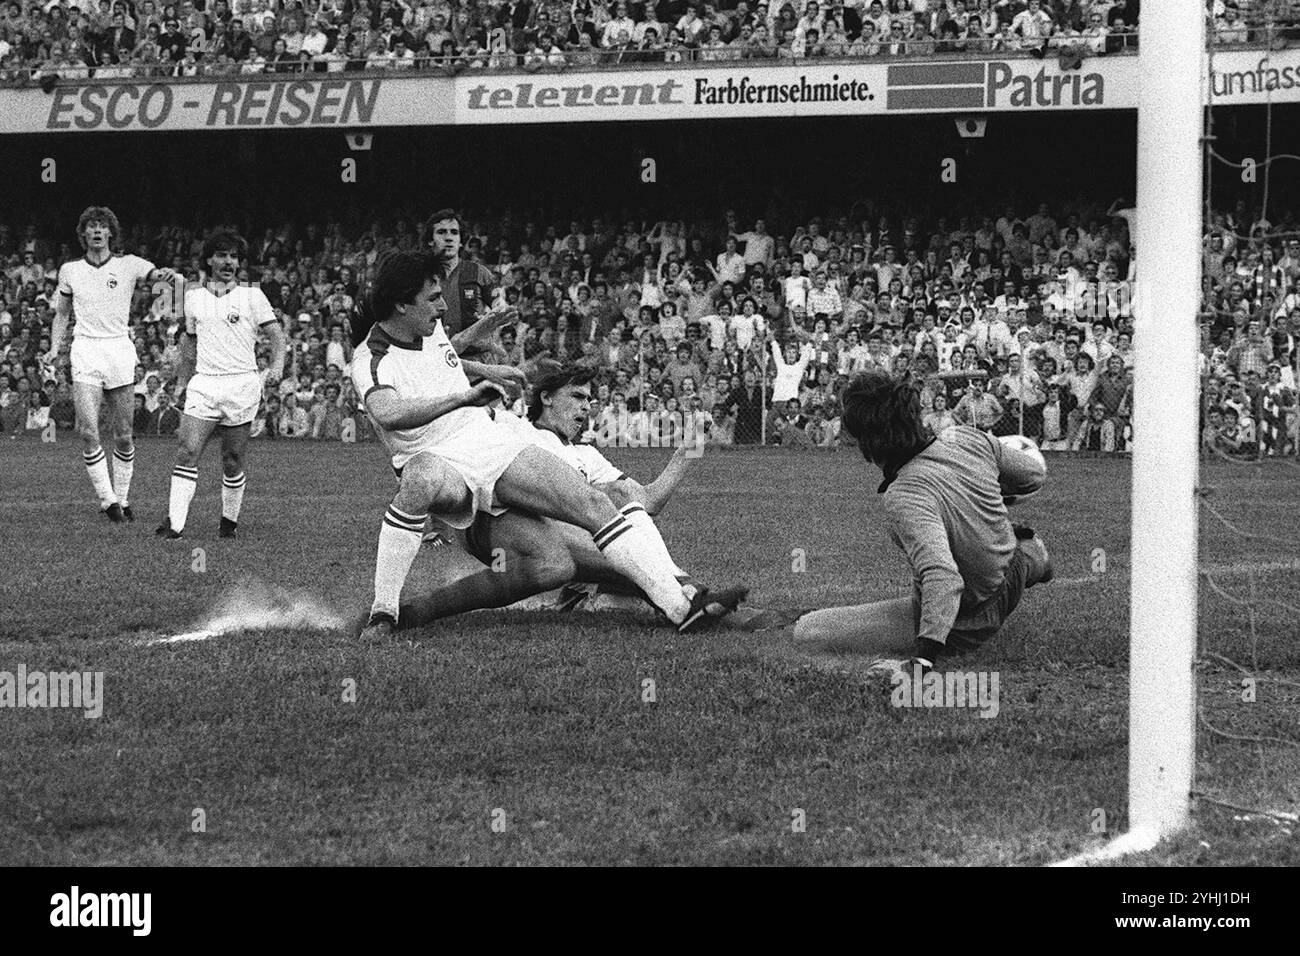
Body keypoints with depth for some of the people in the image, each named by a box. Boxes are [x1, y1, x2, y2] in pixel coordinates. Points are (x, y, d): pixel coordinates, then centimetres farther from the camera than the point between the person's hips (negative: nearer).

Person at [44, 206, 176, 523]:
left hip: (120, 350, 0)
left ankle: (122, 498, 18)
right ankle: (107, 499, -6)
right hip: (85, 351, 0)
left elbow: (155, 274, -14)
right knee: (88, 432, -14)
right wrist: (55, 347, 8)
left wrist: (166, 273, -38)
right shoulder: (70, 271, 9)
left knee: (123, 436, 3)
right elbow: (62, 312, 20)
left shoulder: (128, 265, 2)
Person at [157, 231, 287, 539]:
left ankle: (229, 520, 21)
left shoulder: (252, 296, 5)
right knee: (187, 451, -13)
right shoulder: (194, 297, 14)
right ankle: (175, 523, -16)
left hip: (242, 385, -2)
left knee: (232, 461, 2)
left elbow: (277, 334, 1)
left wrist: (276, 366, -16)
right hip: (203, 384, 2)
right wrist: (182, 381, 26)